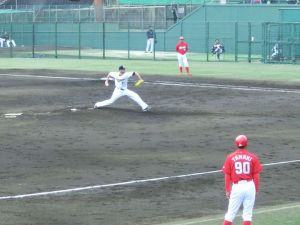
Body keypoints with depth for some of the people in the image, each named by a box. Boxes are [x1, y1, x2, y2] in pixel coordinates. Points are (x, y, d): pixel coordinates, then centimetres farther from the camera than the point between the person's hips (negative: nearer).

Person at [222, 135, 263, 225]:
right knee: (247, 214, 6)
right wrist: (256, 189, 11)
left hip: (237, 187, 0)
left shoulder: (230, 157, -2)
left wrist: (227, 190, 9)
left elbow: (227, 176, 0)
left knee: (230, 214, 7)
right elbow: (256, 175, 1)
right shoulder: (252, 157, -1)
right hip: (250, 186, 0)